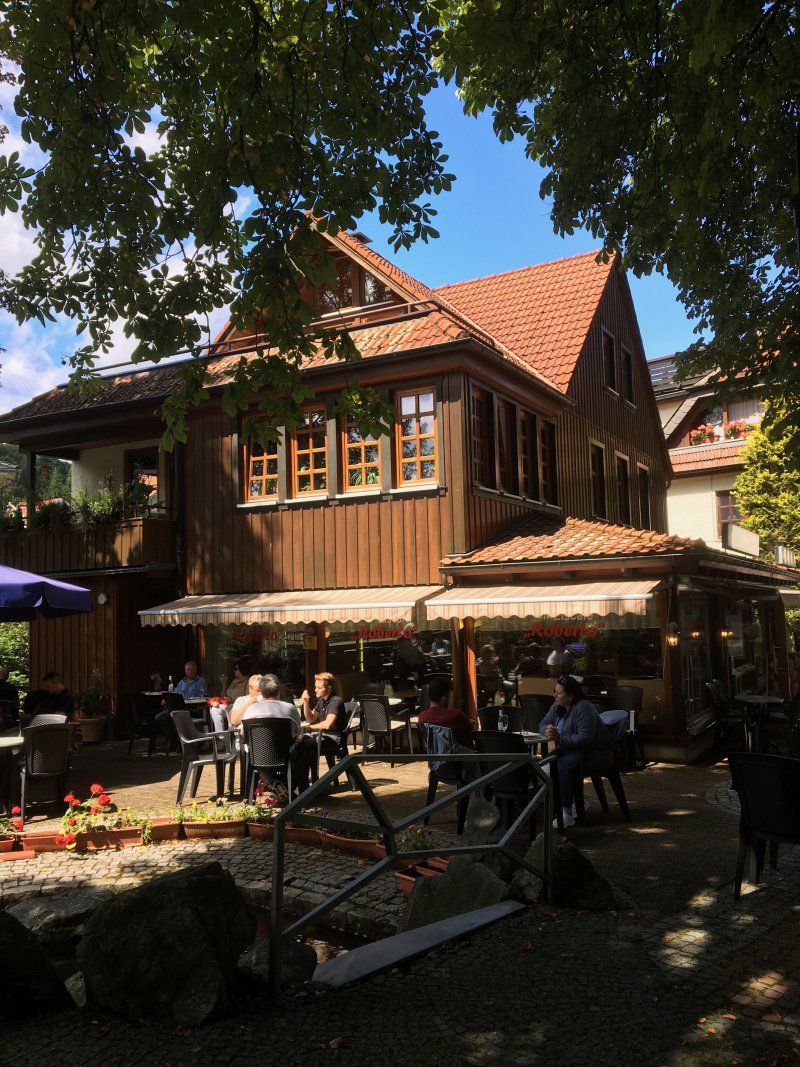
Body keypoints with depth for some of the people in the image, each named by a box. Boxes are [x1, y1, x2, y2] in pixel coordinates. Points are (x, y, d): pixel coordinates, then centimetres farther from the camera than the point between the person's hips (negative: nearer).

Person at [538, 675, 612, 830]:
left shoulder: (583, 708, -21)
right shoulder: (557, 707, 5)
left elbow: (585, 738, -28)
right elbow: (543, 724, 11)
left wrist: (559, 738, -32)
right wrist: (548, 730, -14)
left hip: (596, 753, -8)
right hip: (573, 750, 8)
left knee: (564, 765, -32)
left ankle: (567, 814, -26)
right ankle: (577, 801, -1)